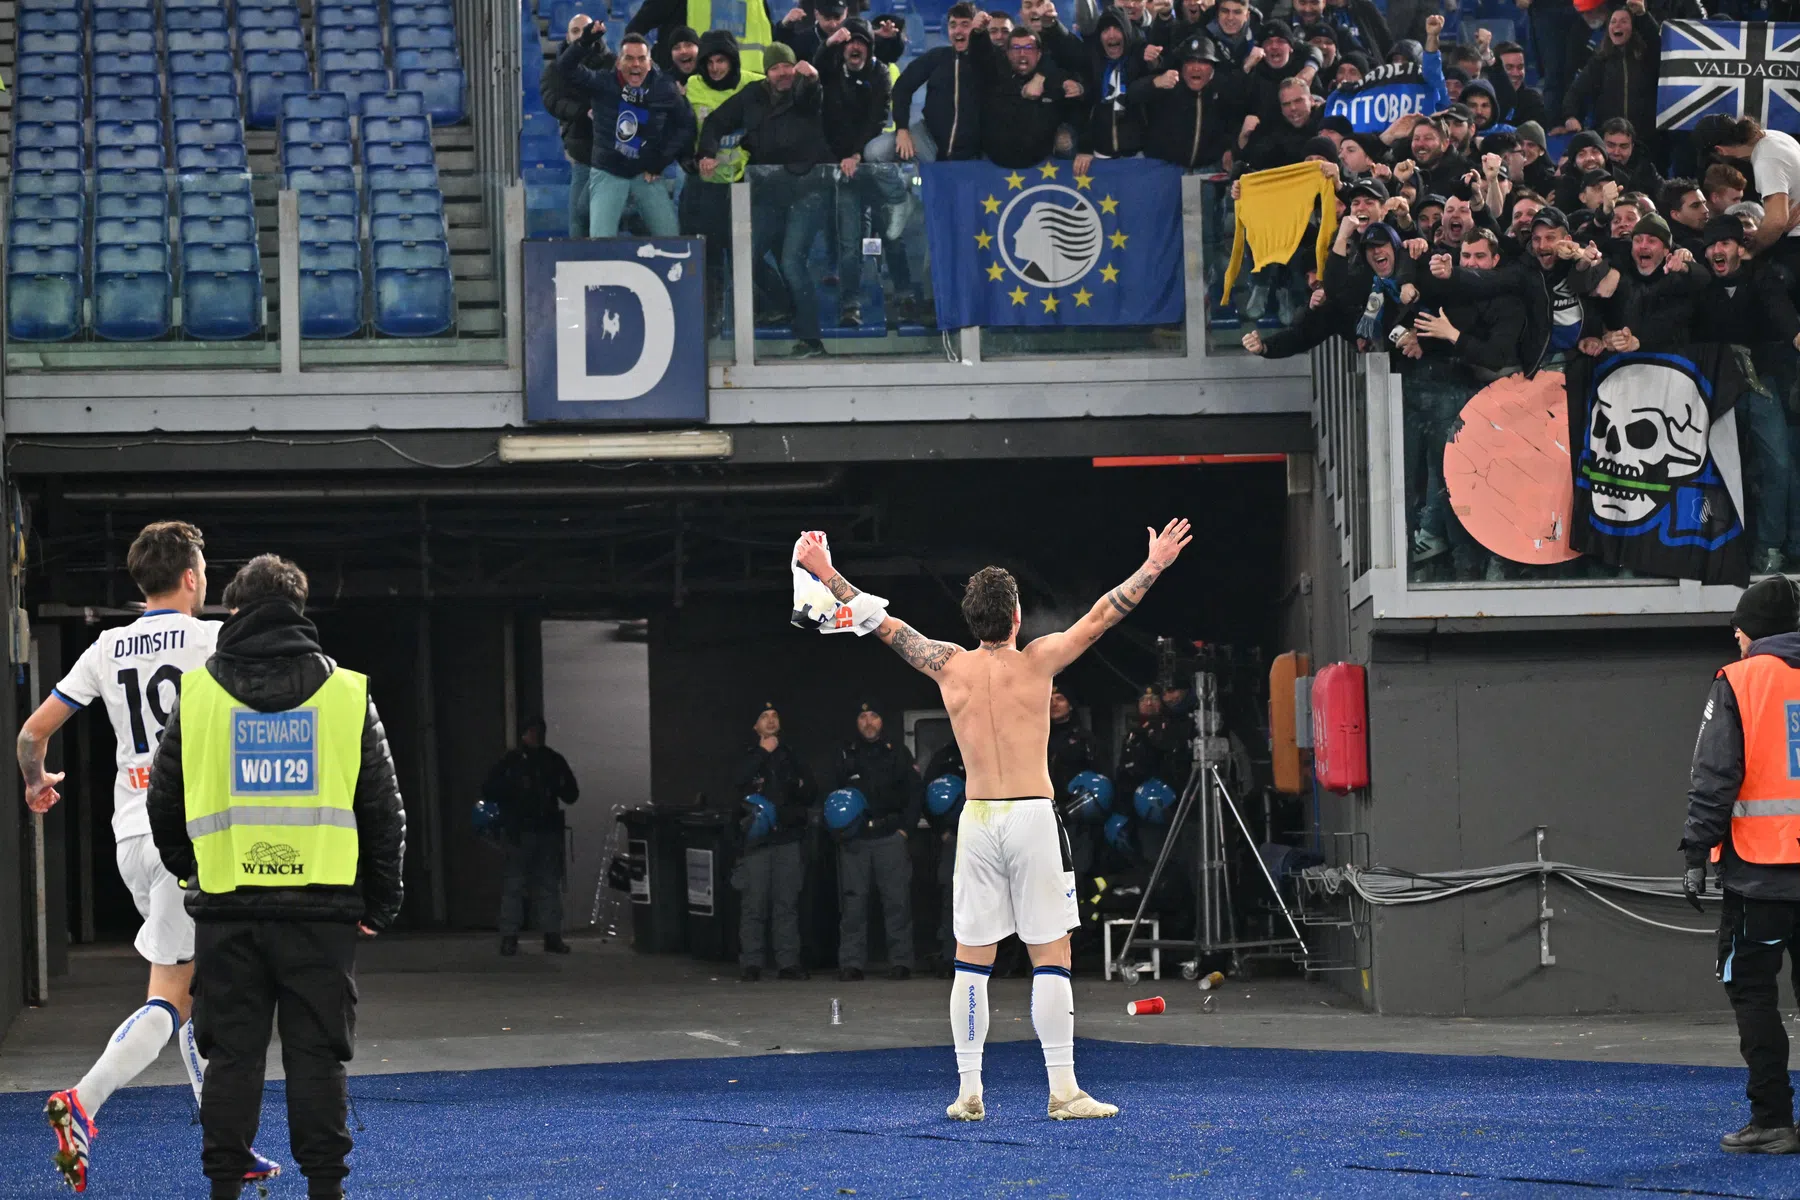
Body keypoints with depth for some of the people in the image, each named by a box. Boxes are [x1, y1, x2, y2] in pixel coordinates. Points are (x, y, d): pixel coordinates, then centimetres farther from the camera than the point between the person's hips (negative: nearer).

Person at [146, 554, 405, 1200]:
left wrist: (189, 871, 25)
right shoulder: (348, 693, 3)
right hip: (322, 906, 0)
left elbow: (164, 803, 10)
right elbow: (384, 812, 6)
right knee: (317, 1056, 4)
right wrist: (379, 903, 13)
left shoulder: (196, 692, 4)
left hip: (226, 911, 0)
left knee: (231, 1055, 6)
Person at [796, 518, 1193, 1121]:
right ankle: (1063, 1089, -5)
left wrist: (826, 574, 21)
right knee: (1050, 956, -2)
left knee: (971, 959, 6)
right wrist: (1153, 567, 6)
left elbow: (884, 624, 12)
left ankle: (968, 1091, 3)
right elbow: (1101, 616, -2)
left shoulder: (949, 666, 2)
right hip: (1032, 819, -3)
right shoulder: (1037, 661, -5)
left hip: (977, 819, 3)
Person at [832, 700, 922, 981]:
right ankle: (851, 963, 1)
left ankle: (900, 962, -3)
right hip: (854, 840, 1)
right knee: (852, 903, -2)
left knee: (897, 900, -6)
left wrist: (905, 827, 1)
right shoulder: (844, 757, 13)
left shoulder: (897, 755, 11)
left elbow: (916, 793, 10)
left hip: (890, 838, -1)